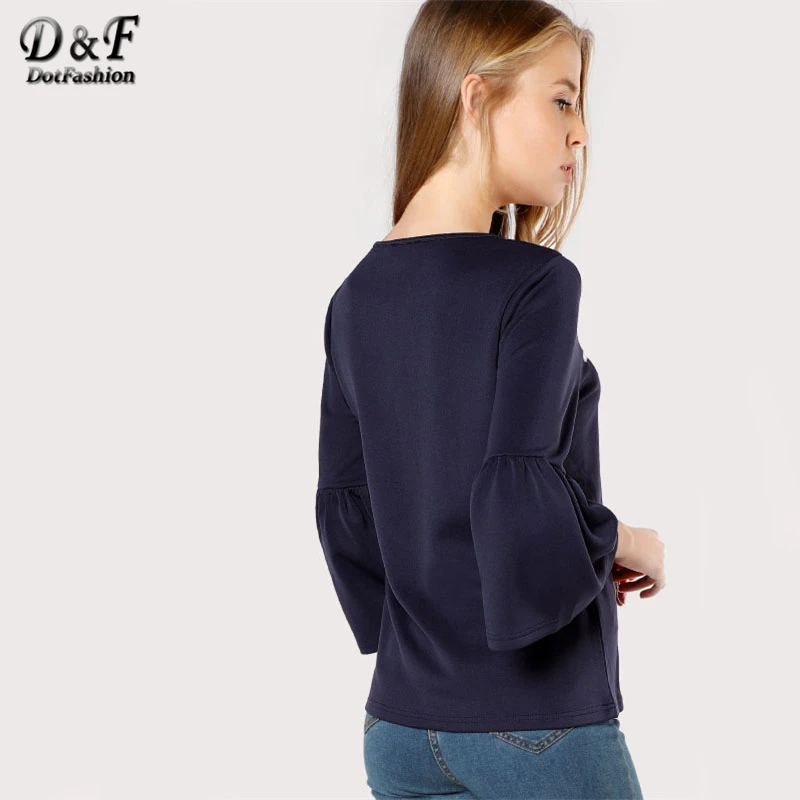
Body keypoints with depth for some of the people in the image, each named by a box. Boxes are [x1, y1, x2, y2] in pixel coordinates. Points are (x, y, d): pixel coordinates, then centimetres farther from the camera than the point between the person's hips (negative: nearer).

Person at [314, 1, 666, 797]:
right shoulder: (535, 283, -16)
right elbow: (521, 500, -25)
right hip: (539, 726, -6)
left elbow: (344, 510, 7)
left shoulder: (355, 298, 3)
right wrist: (626, 546, -7)